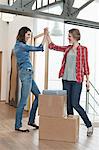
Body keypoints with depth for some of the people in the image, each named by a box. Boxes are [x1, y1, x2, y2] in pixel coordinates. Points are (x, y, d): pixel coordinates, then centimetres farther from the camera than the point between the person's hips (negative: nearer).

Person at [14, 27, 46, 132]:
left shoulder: (18, 45, 18)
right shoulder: (21, 45, -12)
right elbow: (39, 48, -12)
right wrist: (45, 36, -5)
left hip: (27, 74, 11)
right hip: (26, 73, -11)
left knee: (38, 95, 13)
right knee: (23, 101, -6)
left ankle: (31, 120, 19)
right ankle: (18, 125, 3)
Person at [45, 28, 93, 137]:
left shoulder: (83, 49, 0)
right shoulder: (67, 48, 12)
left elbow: (85, 65, 0)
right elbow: (53, 46, 16)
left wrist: (87, 80, -1)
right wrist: (47, 34, 10)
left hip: (76, 80, -5)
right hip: (66, 79, 5)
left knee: (75, 104, -9)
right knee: (68, 104, 7)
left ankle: (89, 125, 7)